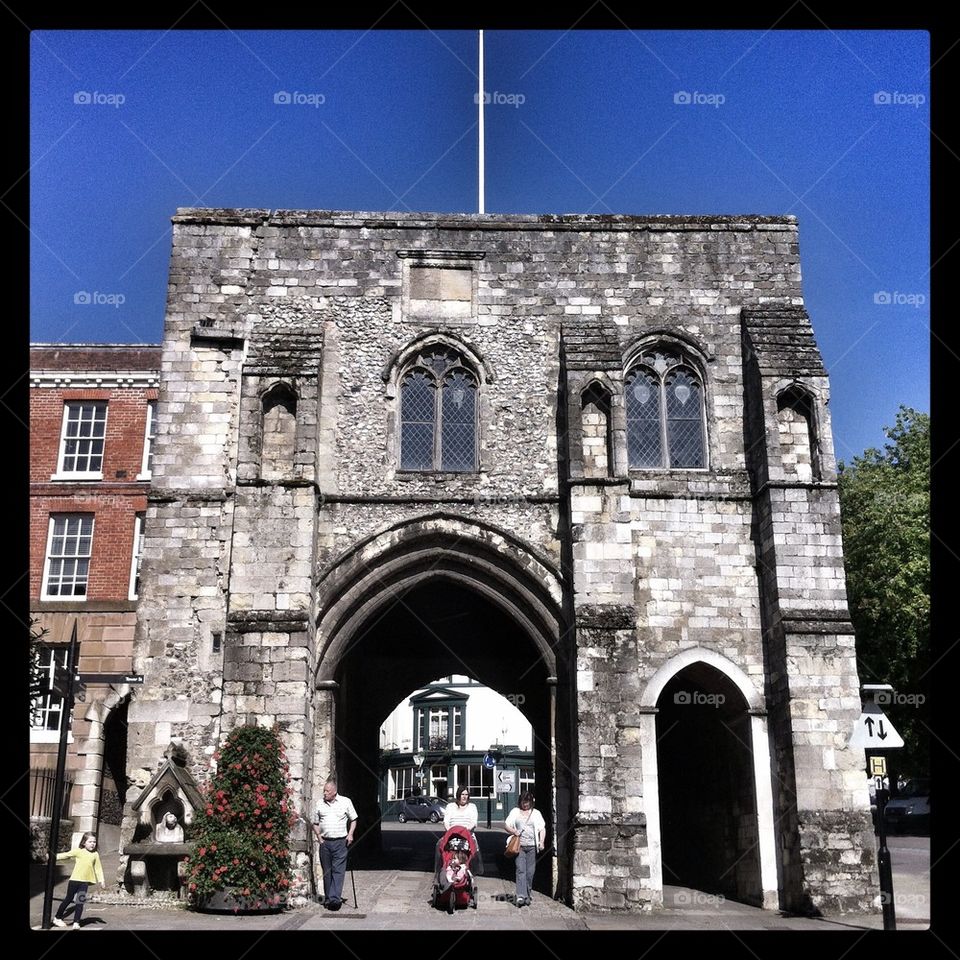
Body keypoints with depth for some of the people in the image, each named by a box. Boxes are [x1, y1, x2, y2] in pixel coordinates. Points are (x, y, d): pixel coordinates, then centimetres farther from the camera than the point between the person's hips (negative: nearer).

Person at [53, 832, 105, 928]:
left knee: (80, 902, 0)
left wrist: (101, 880, 0)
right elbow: (66, 855, 0)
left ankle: (76, 922, 8)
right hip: (74, 879, -2)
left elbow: (98, 868, 5)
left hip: (85, 881, 2)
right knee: (68, 899, 10)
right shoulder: (78, 851, -4)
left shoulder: (95, 854, 3)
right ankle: (58, 918, 28)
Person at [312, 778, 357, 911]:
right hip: (325, 842, 3)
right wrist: (319, 837, 3)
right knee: (327, 872, 7)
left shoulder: (346, 802, 3)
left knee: (338, 871, -10)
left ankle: (335, 898, -15)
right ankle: (328, 898, 15)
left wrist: (350, 834, -3)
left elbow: (353, 820, 10)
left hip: (340, 842, -3)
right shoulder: (320, 804, 9)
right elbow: (315, 823, 17)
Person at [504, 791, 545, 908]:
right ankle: (521, 896, -18)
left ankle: (528, 895, 16)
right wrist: (513, 831, -10)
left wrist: (541, 841, -8)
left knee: (530, 872, 2)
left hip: (532, 846, 1)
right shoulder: (515, 811, 12)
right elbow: (506, 825, 10)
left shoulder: (536, 813, 13)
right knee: (520, 870, -12)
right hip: (519, 846, -1)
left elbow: (542, 829, 8)